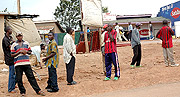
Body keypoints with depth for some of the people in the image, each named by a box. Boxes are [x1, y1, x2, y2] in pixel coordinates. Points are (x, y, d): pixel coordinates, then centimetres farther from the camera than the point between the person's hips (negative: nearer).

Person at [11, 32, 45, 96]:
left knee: (31, 77, 0)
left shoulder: (26, 43, 14)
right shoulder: (14, 45, 5)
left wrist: (26, 51, -4)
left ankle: (38, 90, 2)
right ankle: (22, 92, 16)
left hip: (27, 63, 2)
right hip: (18, 64, -1)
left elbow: (30, 52, 18)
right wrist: (19, 52, -11)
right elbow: (12, 55, 1)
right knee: (19, 79, 1)